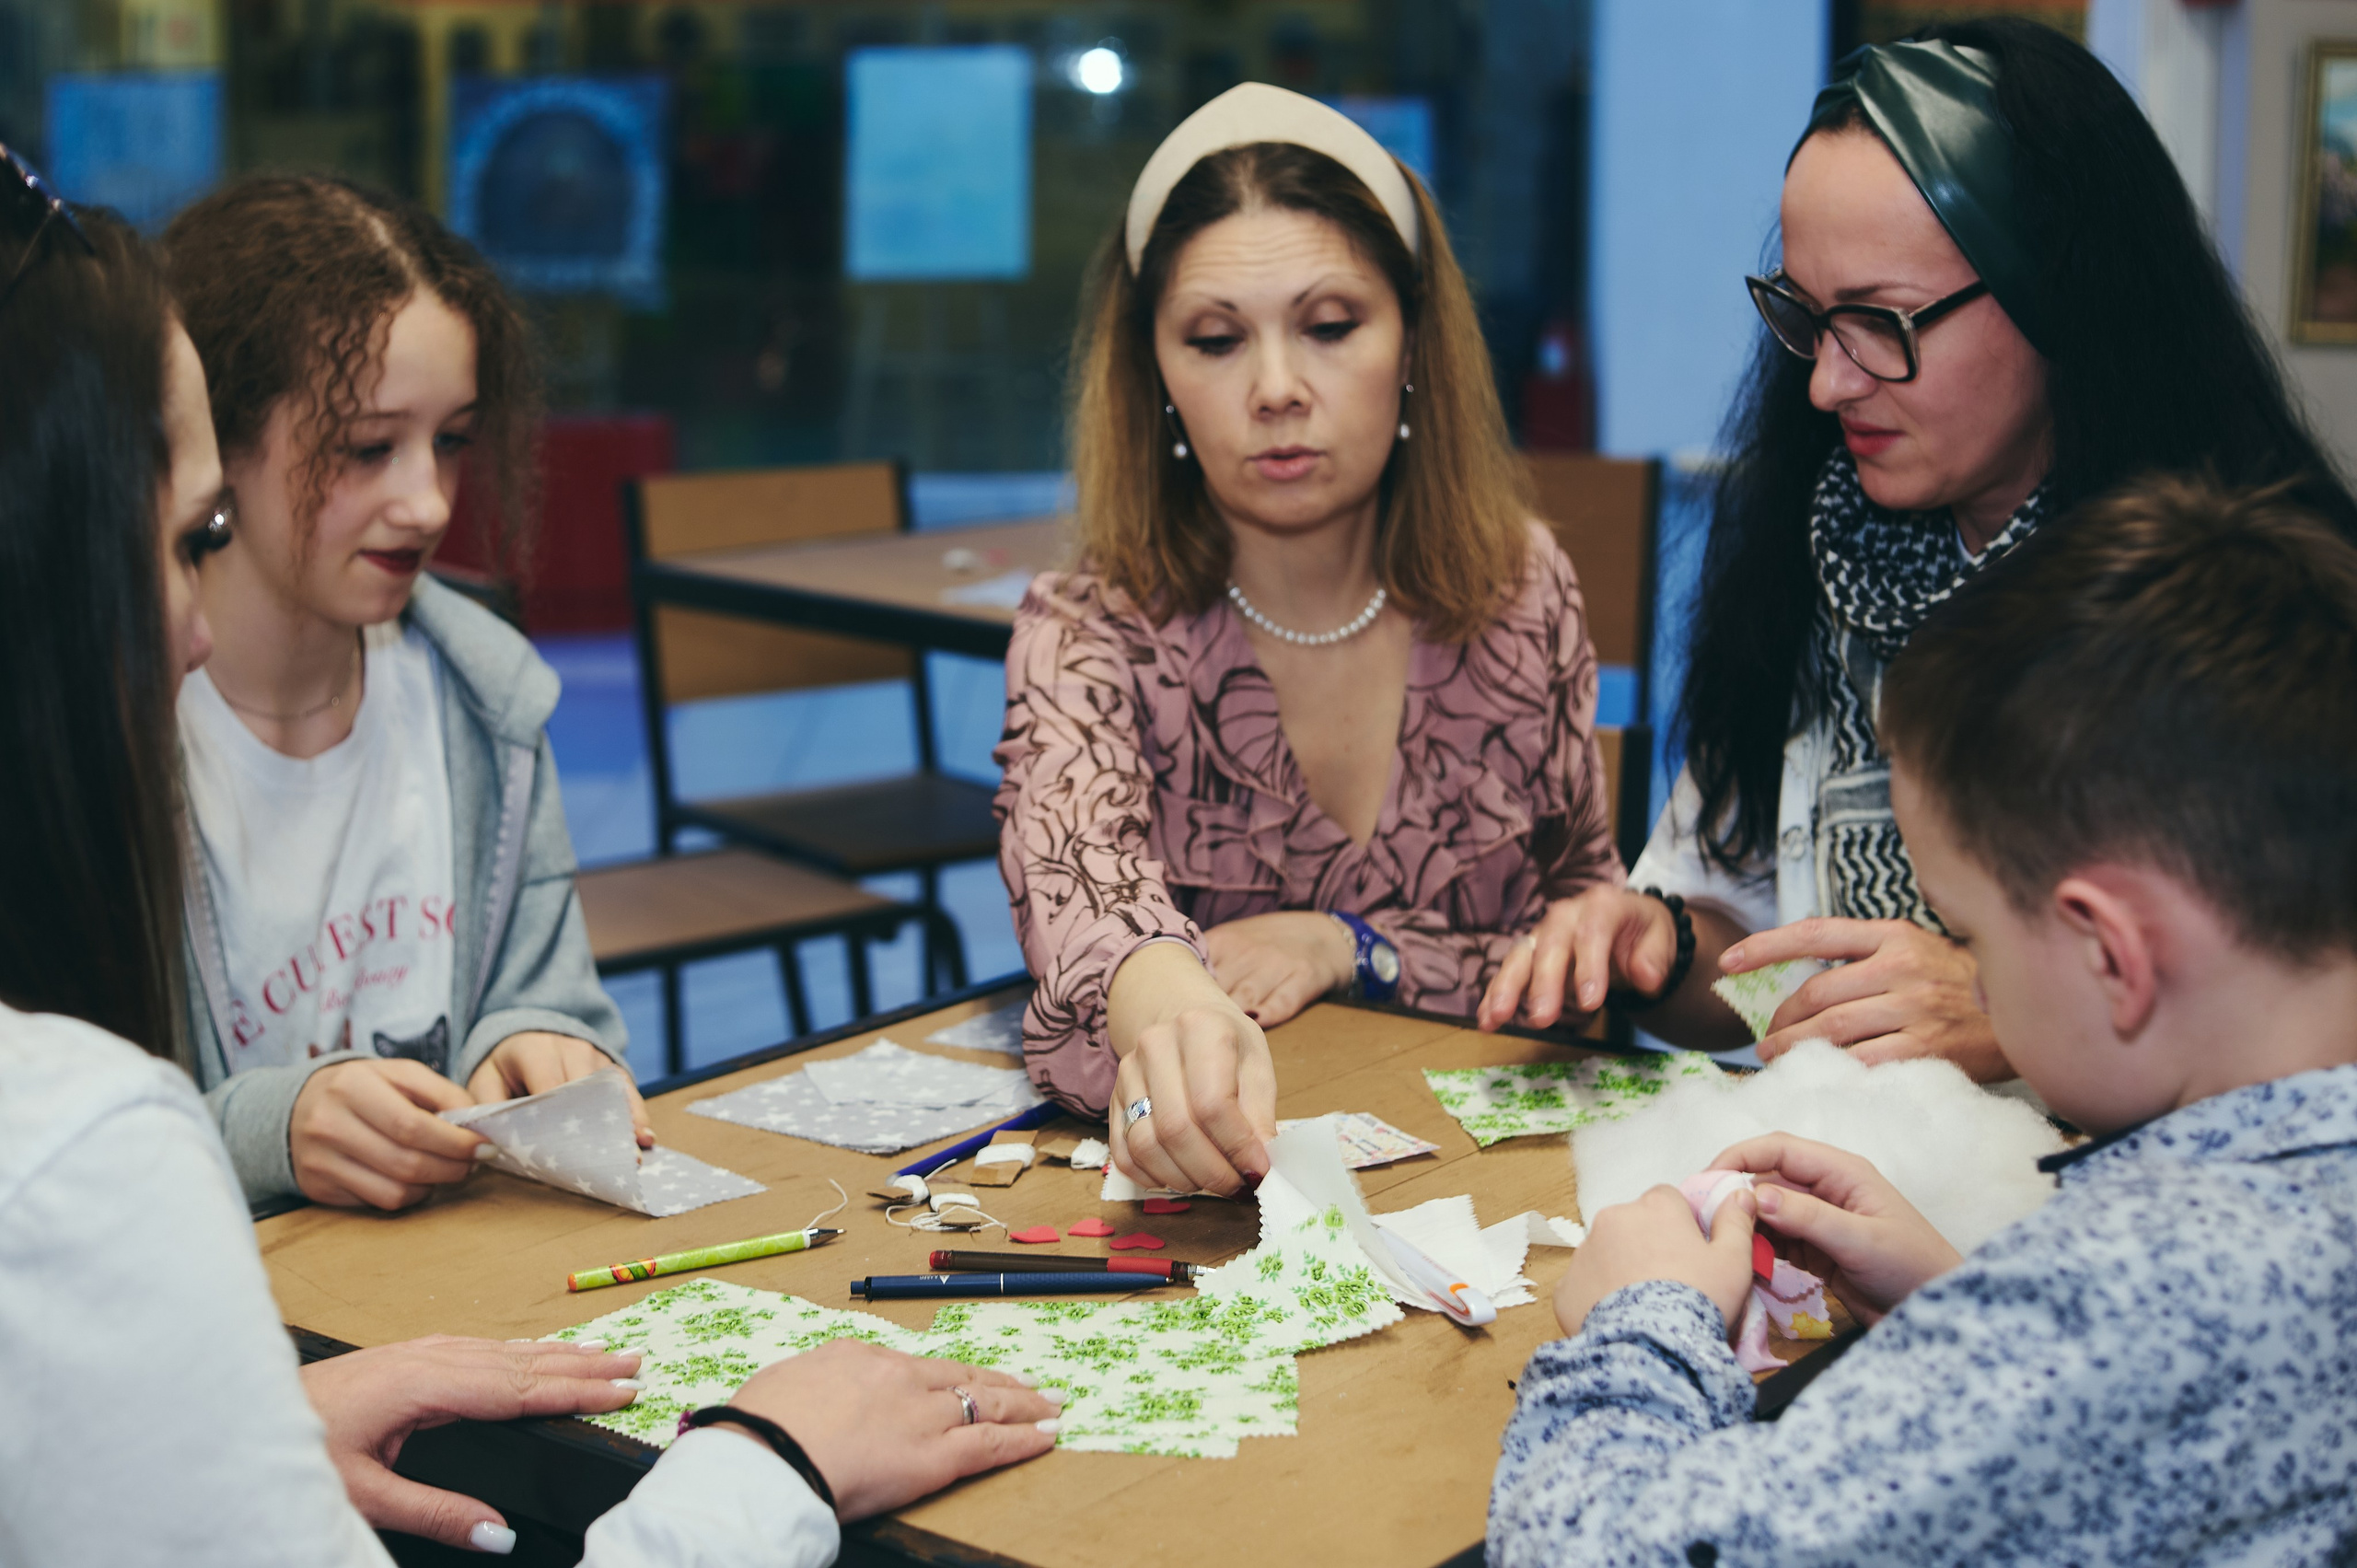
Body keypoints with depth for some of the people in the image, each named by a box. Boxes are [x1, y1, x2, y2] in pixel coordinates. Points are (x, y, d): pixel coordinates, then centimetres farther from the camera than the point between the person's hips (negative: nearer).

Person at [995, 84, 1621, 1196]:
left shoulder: (1519, 595, 1)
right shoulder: (1085, 636, -6)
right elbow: (1072, 862, -27)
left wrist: (1352, 950, -11)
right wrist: (1163, 1000, -50)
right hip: (1190, 1181, -1)